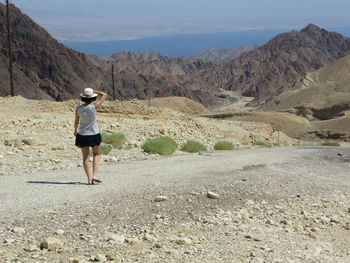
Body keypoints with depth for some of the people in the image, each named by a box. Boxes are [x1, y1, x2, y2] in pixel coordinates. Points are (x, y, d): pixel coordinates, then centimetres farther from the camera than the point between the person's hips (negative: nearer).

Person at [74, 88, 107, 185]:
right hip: (94, 134, -2)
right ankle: (94, 175, 2)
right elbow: (104, 95, -5)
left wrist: (75, 130, 25)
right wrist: (94, 91, 1)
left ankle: (89, 178, 4)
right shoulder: (94, 106, -16)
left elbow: (76, 121, 7)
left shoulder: (78, 108, -8)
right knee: (96, 154, 17)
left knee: (85, 157, 11)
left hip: (82, 135, 2)